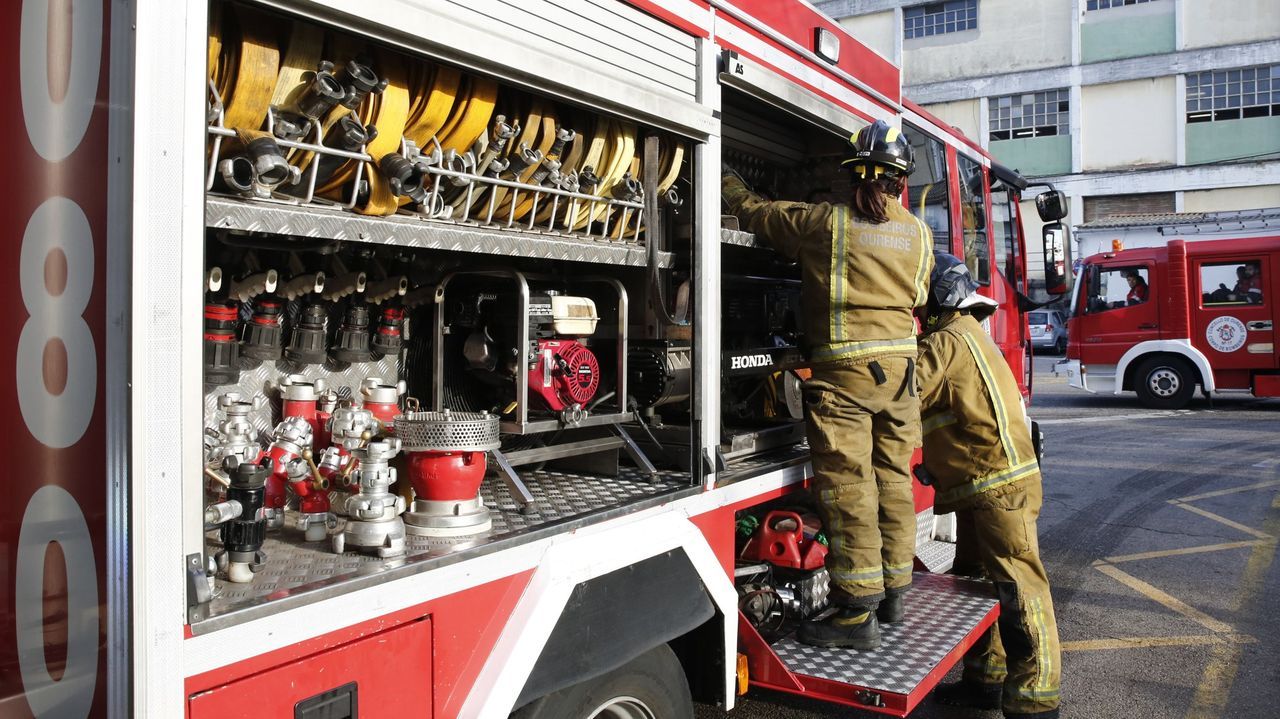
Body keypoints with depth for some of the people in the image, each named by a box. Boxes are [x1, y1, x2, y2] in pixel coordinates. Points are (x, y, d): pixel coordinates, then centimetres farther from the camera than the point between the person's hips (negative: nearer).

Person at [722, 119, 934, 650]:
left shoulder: (823, 222, -7)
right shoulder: (919, 234, 8)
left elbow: (753, 213, 6)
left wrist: (727, 178, 25)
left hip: (841, 370, -6)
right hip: (899, 367, 6)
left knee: (847, 487, -4)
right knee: (893, 480, 14)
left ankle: (857, 613, -2)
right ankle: (893, 592, 25)